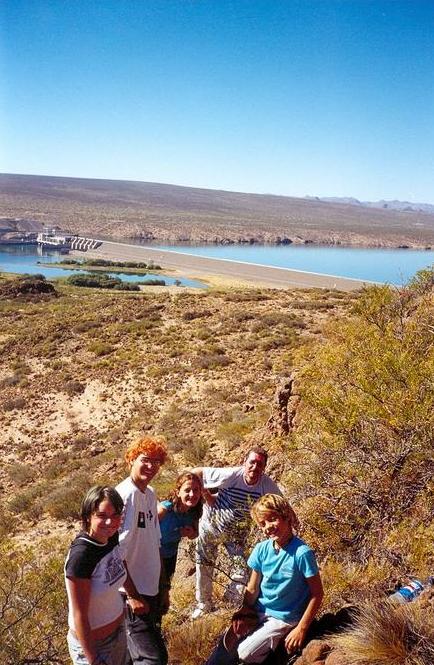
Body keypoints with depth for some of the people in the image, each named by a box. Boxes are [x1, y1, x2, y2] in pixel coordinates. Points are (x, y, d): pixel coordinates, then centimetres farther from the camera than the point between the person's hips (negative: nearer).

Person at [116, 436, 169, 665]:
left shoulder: (150, 494, 7)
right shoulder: (125, 495, -18)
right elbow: (116, 553, -19)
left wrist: (163, 587, 13)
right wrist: (132, 595, -16)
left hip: (152, 592, 8)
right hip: (132, 594, -8)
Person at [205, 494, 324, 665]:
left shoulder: (302, 553, -22)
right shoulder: (261, 549, -6)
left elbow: (317, 594, -15)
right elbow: (252, 589, 1)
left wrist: (301, 629, -14)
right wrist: (244, 615, -12)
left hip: (283, 618, -4)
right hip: (259, 611, 4)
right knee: (226, 645, -9)